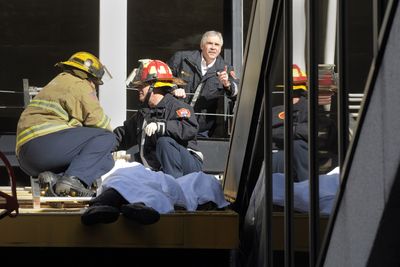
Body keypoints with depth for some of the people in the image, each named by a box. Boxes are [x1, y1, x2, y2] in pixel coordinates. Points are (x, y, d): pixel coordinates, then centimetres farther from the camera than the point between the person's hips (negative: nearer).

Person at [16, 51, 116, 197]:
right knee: (106, 138, -10)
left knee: (106, 161, 11)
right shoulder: (79, 85, 2)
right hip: (45, 142, -9)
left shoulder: (57, 83, 33)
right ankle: (73, 179, -25)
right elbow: (98, 121, -4)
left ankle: (56, 177, -12)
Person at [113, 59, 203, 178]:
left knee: (164, 141, -32)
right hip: (158, 169, 7)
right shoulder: (143, 114, 21)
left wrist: (160, 125, -34)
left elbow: (190, 129, -28)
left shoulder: (177, 107, -8)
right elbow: (122, 136, 28)